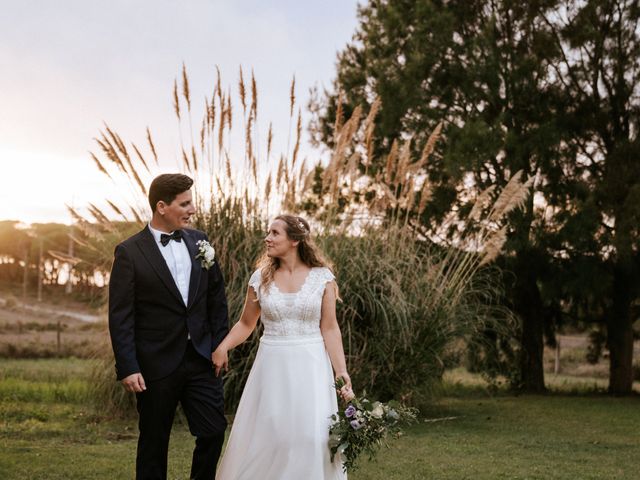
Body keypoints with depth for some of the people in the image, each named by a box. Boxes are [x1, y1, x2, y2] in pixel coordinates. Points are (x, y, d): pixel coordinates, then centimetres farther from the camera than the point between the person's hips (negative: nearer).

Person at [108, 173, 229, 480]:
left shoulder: (198, 242, 6)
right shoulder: (130, 252, -9)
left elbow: (216, 298, 12)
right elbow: (120, 316, -10)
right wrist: (127, 368, -14)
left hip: (201, 359, 4)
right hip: (157, 364, -4)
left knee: (214, 432, 3)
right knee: (154, 442, 8)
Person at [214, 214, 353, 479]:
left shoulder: (322, 277, -3)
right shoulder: (261, 278, 1)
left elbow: (329, 329, -2)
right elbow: (246, 323, 10)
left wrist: (342, 372, -10)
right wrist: (222, 347, -7)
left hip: (310, 367, -2)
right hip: (272, 367, 2)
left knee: (311, 438, -3)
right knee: (265, 436, 6)